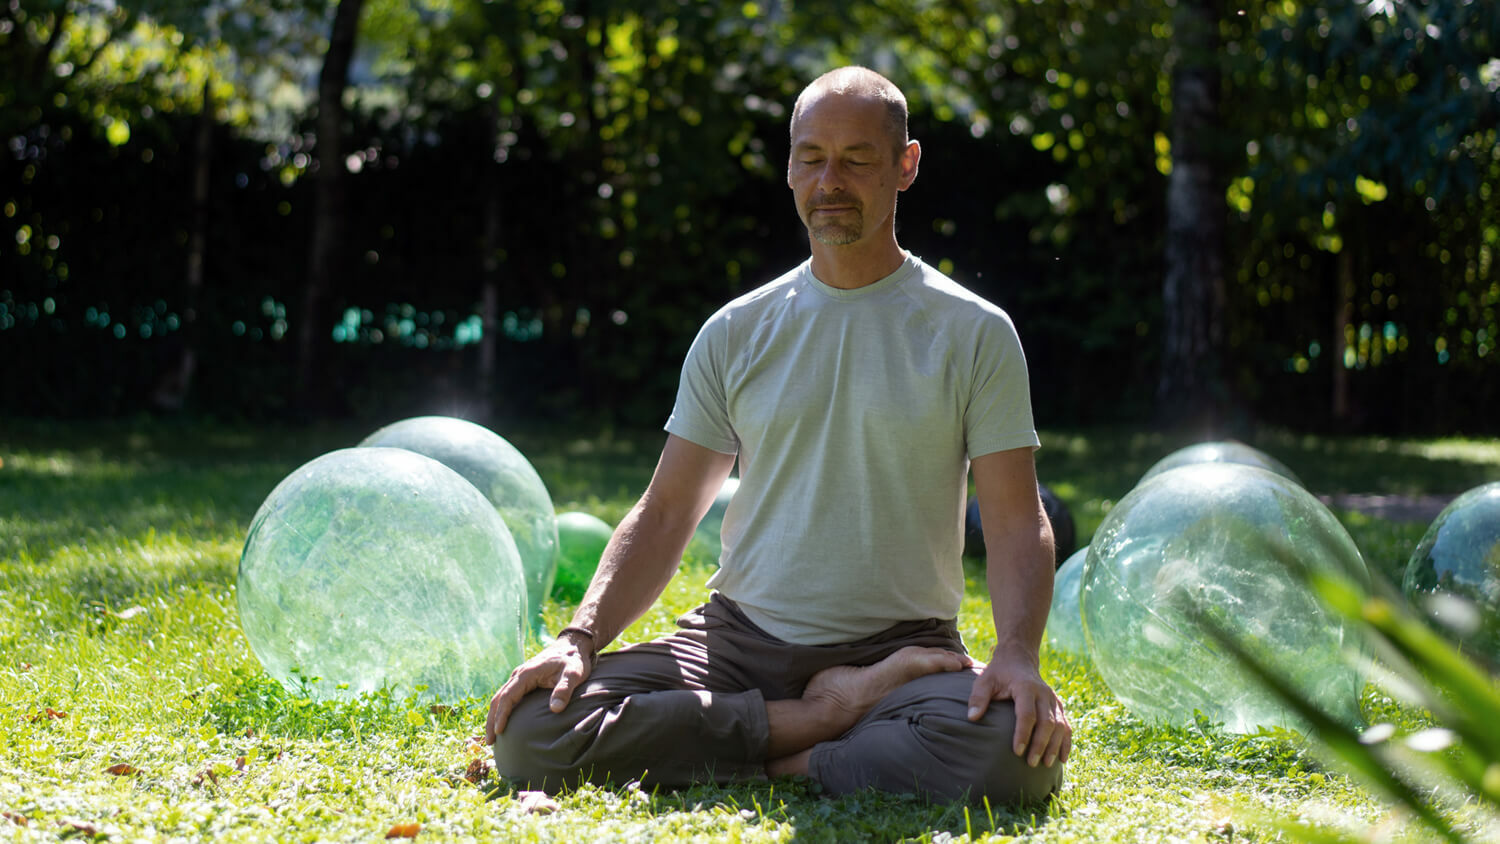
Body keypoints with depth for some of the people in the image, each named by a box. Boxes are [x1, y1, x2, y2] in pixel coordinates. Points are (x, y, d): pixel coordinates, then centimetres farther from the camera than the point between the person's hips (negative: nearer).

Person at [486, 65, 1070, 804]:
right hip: (739, 636, 3)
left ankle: (779, 759, -14)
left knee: (1014, 753, -37)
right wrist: (579, 639, -6)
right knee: (531, 730, -22)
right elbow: (666, 512, 10)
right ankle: (833, 717, -14)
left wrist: (1017, 654, -22)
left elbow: (1017, 521, -2)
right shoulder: (735, 334, 10)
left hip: (898, 647, -3)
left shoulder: (974, 333, 3)